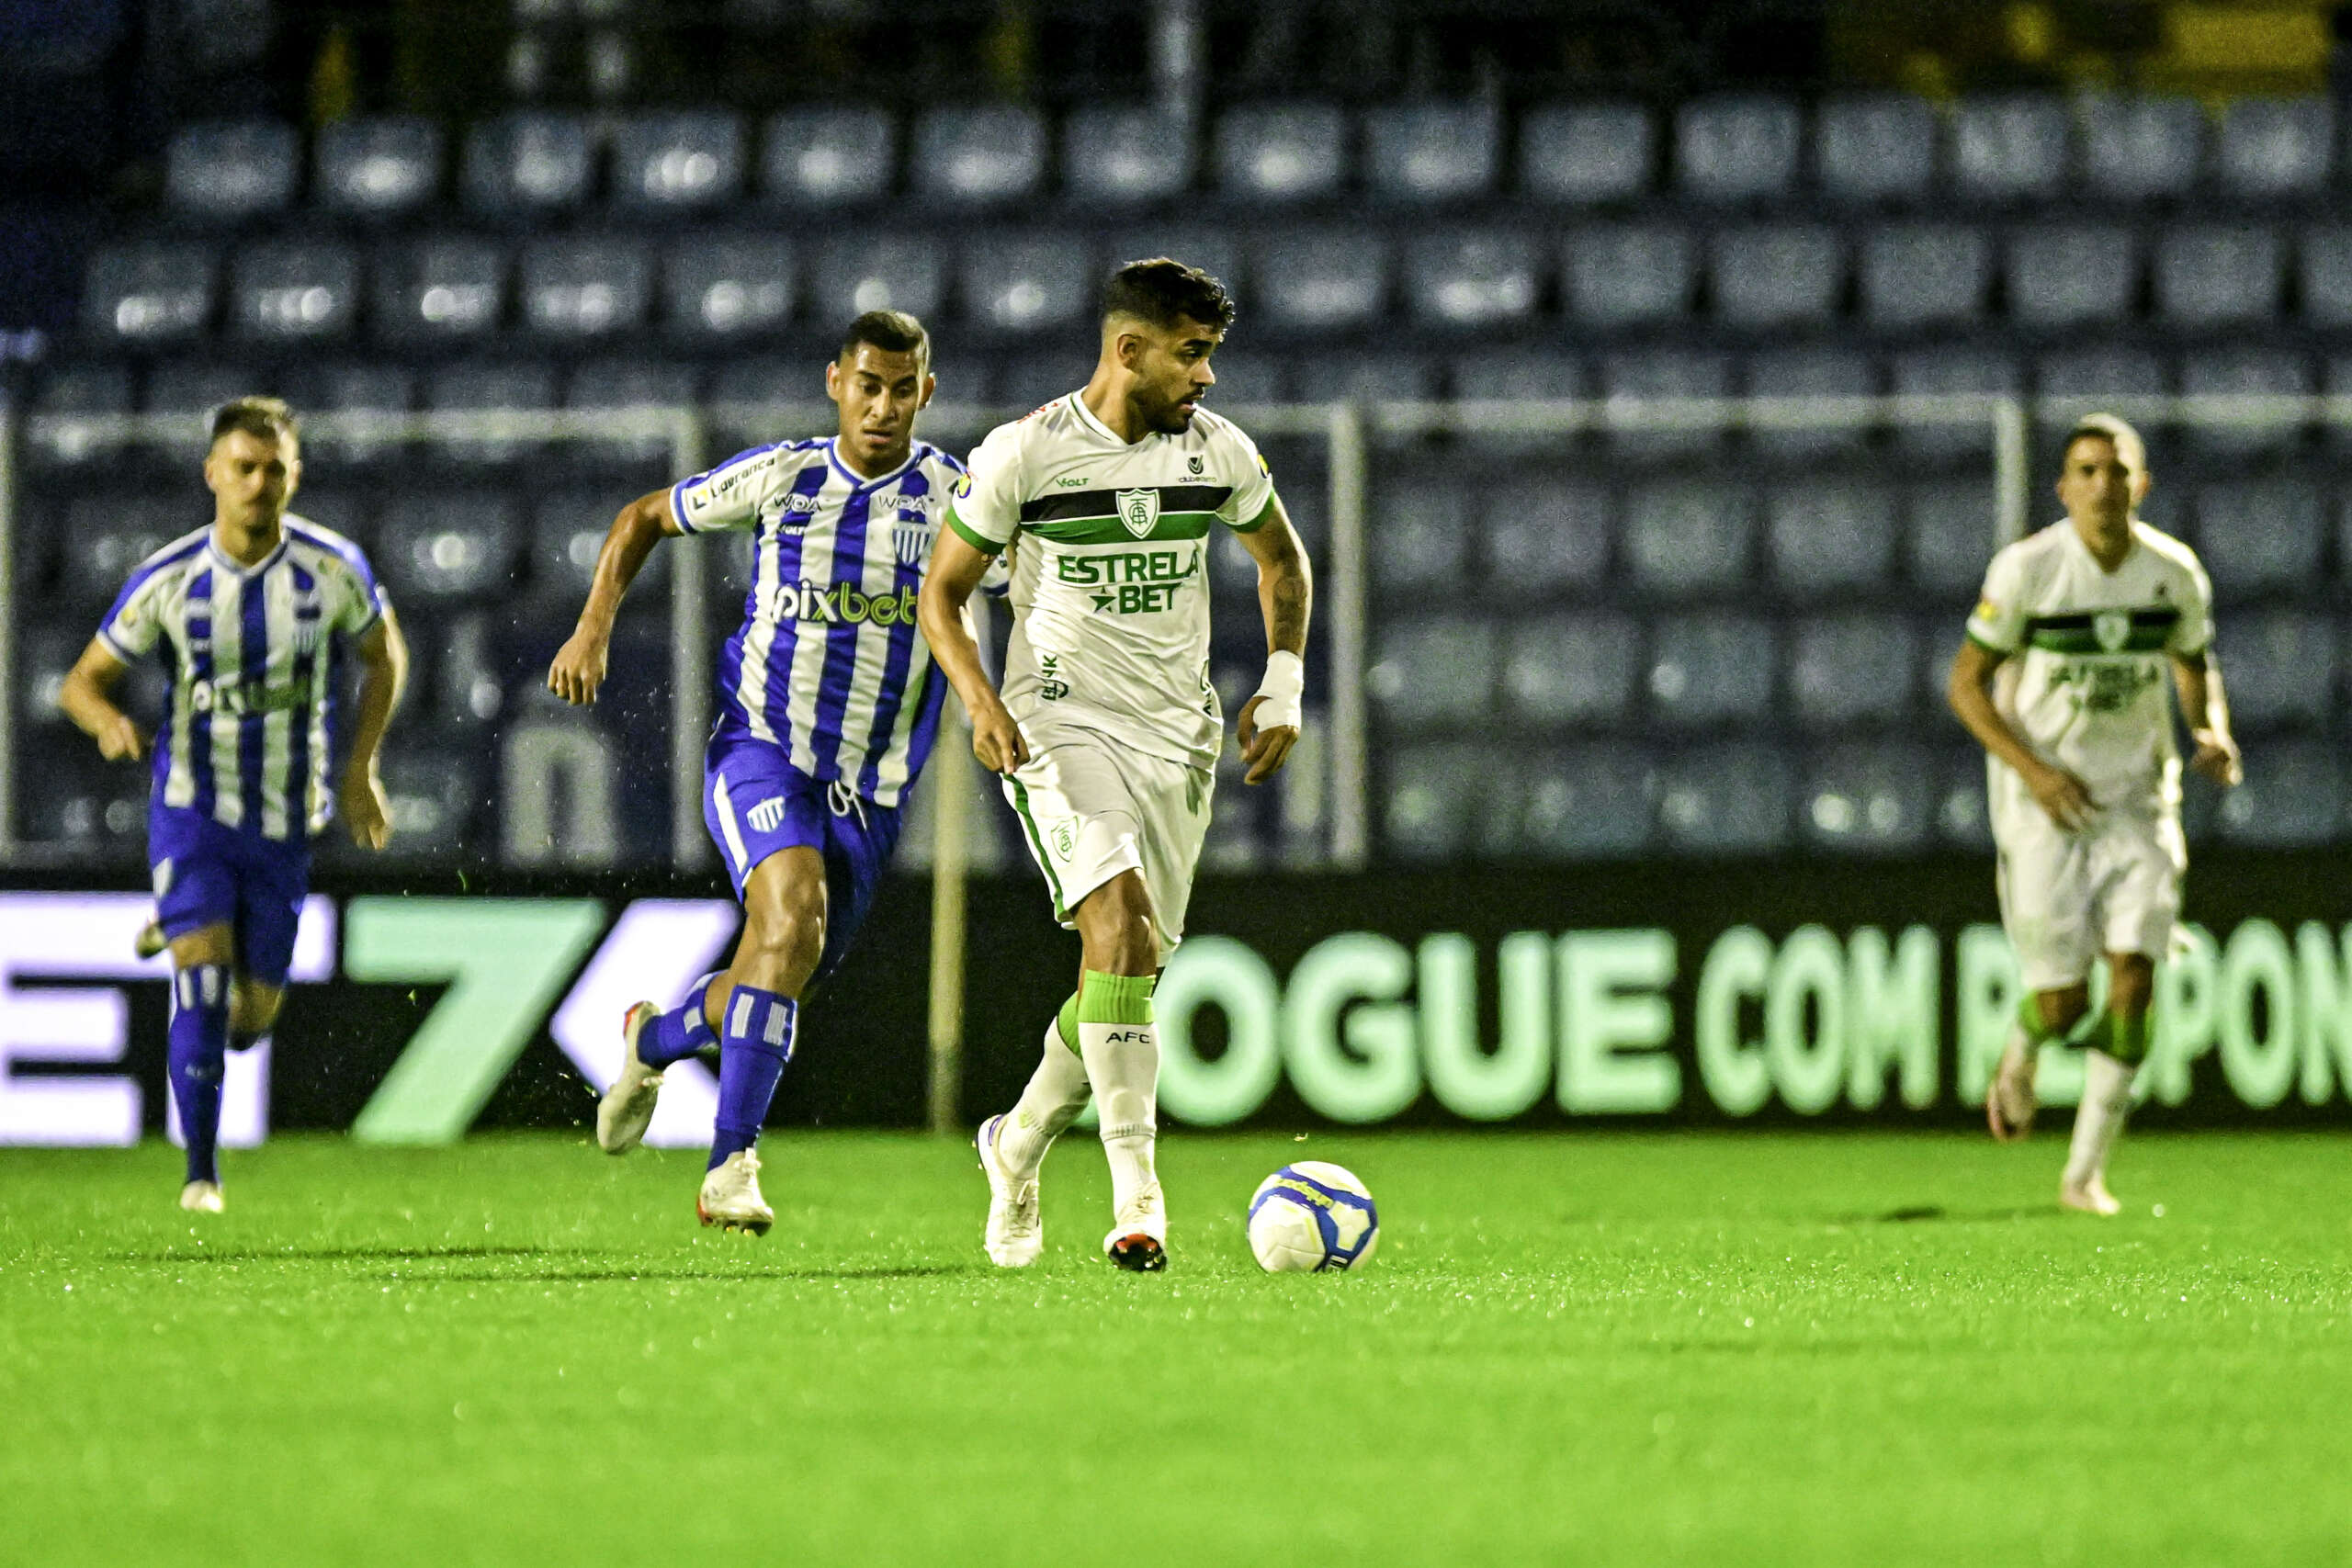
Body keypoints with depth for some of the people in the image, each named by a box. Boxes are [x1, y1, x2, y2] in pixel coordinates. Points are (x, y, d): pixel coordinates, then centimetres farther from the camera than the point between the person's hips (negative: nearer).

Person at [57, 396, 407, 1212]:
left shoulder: (333, 569, -11)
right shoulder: (168, 580, -13)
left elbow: (384, 654, 7)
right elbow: (83, 680, -5)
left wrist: (362, 770, 0)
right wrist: (108, 720, -30)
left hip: (287, 817, 2)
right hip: (193, 804, -2)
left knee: (252, 1014, 9)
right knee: (202, 971, -20)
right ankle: (201, 1172, -9)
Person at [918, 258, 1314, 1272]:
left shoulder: (1219, 453, 2)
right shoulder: (1024, 453, -9)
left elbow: (1282, 558, 20)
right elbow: (942, 590, 0)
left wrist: (1284, 685, 9)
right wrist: (980, 700, -16)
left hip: (1177, 733, 5)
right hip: (1059, 726, -5)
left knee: (1133, 968, 6)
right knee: (1118, 922, -25)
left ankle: (1019, 1144, 33)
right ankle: (1135, 1195, -27)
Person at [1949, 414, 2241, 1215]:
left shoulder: (2175, 571, -3)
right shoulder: (2026, 569, -12)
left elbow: (2196, 666, 14)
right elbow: (1967, 682, -5)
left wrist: (2215, 733, -7)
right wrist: (2032, 769, -17)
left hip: (2138, 799, 2)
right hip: (2046, 801, -2)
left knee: (2133, 980, -11)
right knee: (2062, 1003, -6)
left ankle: (2086, 1171, 1)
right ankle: (2020, 1056, 33)